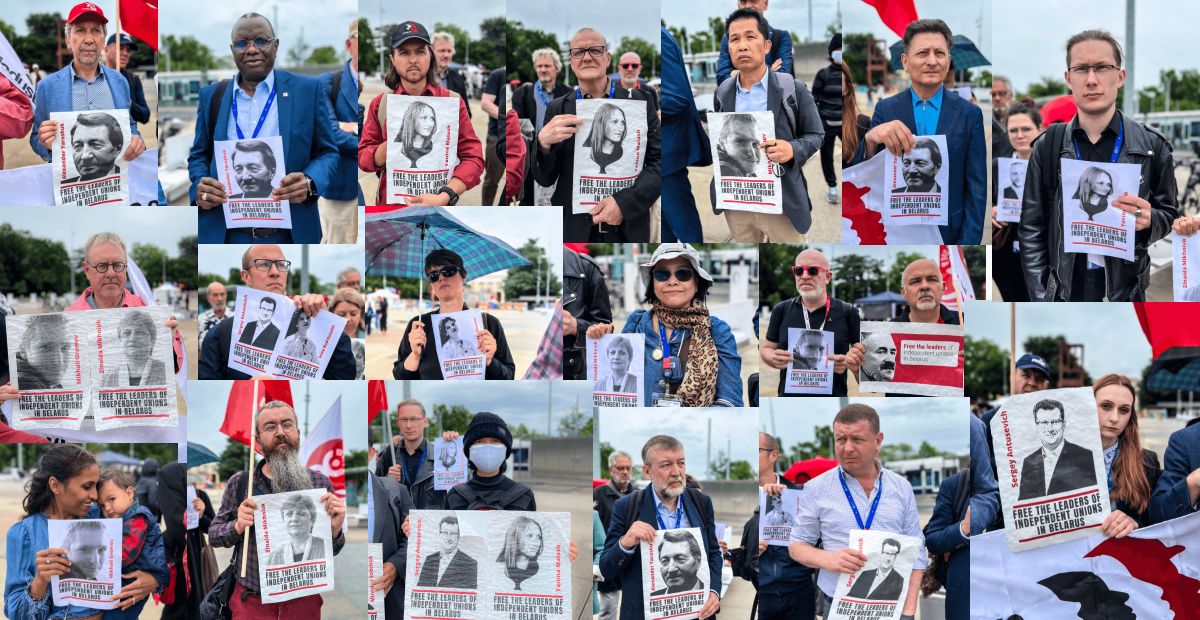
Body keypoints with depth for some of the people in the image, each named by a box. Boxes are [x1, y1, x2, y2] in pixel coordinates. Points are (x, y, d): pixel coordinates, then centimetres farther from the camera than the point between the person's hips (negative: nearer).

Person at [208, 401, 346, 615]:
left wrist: (334, 530, -19)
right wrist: (238, 527, -16)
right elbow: (213, 535, 4)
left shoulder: (319, 483, -3)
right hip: (251, 599, 0)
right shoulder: (239, 482, -2)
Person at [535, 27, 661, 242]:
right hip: (573, 231, 1)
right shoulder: (557, 109, 4)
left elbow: (659, 160, -5)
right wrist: (544, 142, -18)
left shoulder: (639, 101, -1)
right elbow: (545, 178, 2)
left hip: (629, 229, -1)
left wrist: (625, 202, -20)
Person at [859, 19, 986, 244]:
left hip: (950, 233, 0)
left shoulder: (970, 114, -4)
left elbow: (976, 186, -3)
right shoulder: (886, 109, -1)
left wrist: (968, 242, -12)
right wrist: (871, 139, -27)